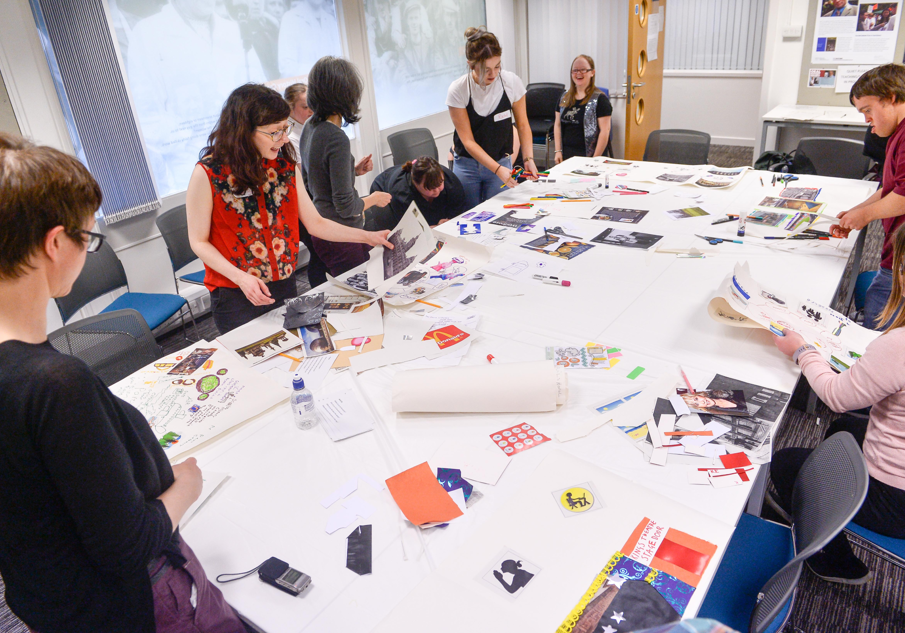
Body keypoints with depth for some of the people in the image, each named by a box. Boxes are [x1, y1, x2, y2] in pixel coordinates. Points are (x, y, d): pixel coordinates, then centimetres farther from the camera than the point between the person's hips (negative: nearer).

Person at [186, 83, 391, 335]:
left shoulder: (285, 165, 1)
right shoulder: (208, 173, -13)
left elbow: (314, 223, 4)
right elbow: (199, 241, -8)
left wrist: (367, 236, -3)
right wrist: (240, 277, -22)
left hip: (285, 287, 4)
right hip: (236, 295, -4)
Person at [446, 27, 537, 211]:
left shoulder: (512, 82, -12)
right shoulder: (457, 90, -17)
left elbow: (522, 125, -1)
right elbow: (468, 141, -16)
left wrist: (528, 158, -16)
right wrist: (497, 169, -27)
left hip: (502, 163, 1)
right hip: (467, 166, -1)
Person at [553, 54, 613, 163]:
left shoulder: (599, 99, -4)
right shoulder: (565, 97, 13)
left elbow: (604, 131, -9)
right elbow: (557, 125, 14)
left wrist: (595, 159, -14)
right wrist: (558, 151, 5)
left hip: (587, 156, -4)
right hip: (565, 156, 5)